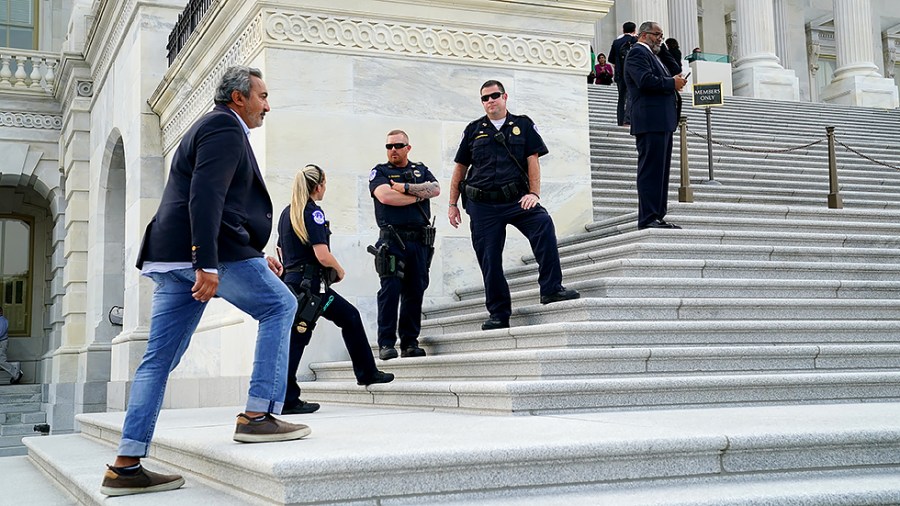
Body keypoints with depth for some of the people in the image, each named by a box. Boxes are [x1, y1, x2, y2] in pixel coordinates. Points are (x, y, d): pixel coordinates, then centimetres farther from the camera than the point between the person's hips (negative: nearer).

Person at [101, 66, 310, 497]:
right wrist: (207, 265, -25)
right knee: (279, 307, 3)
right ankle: (258, 415, 0)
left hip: (174, 256, 10)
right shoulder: (225, 127, -4)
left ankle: (126, 466, 7)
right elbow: (206, 197, -18)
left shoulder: (212, 127, 28)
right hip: (203, 251, -10)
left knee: (160, 359, 6)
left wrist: (256, 256, 27)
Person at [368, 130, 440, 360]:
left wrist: (406, 188, -8)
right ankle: (386, 343, -5)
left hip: (420, 240, 3)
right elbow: (385, 196, -12)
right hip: (392, 240, -3)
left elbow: (435, 189, -1)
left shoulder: (421, 170, 19)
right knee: (390, 290, -10)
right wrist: (418, 195, -4)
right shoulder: (380, 172, 9)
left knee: (415, 291, 4)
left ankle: (410, 342, 11)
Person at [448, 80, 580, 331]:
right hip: (482, 205, 2)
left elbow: (533, 161, 4)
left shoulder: (523, 125, 11)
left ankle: (551, 289, -26)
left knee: (543, 223, -29)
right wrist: (452, 204, 12)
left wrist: (534, 193, -10)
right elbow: (460, 168, 16)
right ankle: (499, 315, 10)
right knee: (489, 260, 0)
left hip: (515, 199, -1)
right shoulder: (474, 130, 14)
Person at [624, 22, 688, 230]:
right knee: (651, 170, -11)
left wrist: (673, 83, 10)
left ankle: (658, 216, 13)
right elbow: (645, 80, -21)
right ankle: (647, 218, -11)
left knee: (661, 171, 10)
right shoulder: (638, 52, -6)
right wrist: (672, 83, -11)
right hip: (650, 121, -11)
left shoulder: (650, 55, 26)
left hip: (662, 122, 11)